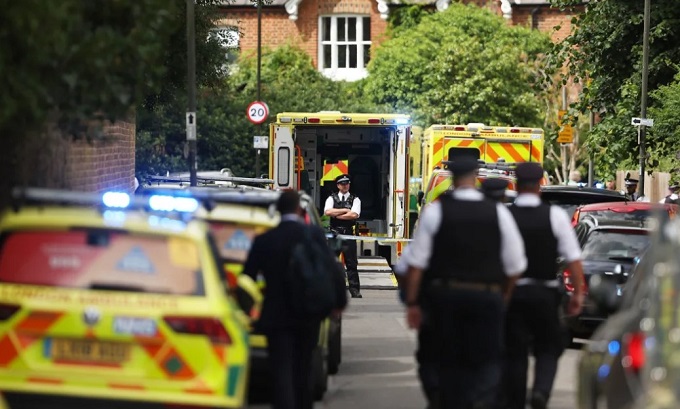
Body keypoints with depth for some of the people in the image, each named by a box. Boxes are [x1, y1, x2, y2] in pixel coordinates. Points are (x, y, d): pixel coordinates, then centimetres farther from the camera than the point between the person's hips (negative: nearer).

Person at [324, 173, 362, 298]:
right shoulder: (332, 198, 9)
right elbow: (327, 212, -9)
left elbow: (354, 215, -10)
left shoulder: (355, 199, 6)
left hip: (349, 234, -1)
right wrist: (345, 210, -9)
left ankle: (355, 290, 1)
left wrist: (336, 215, -7)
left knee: (351, 264, -1)